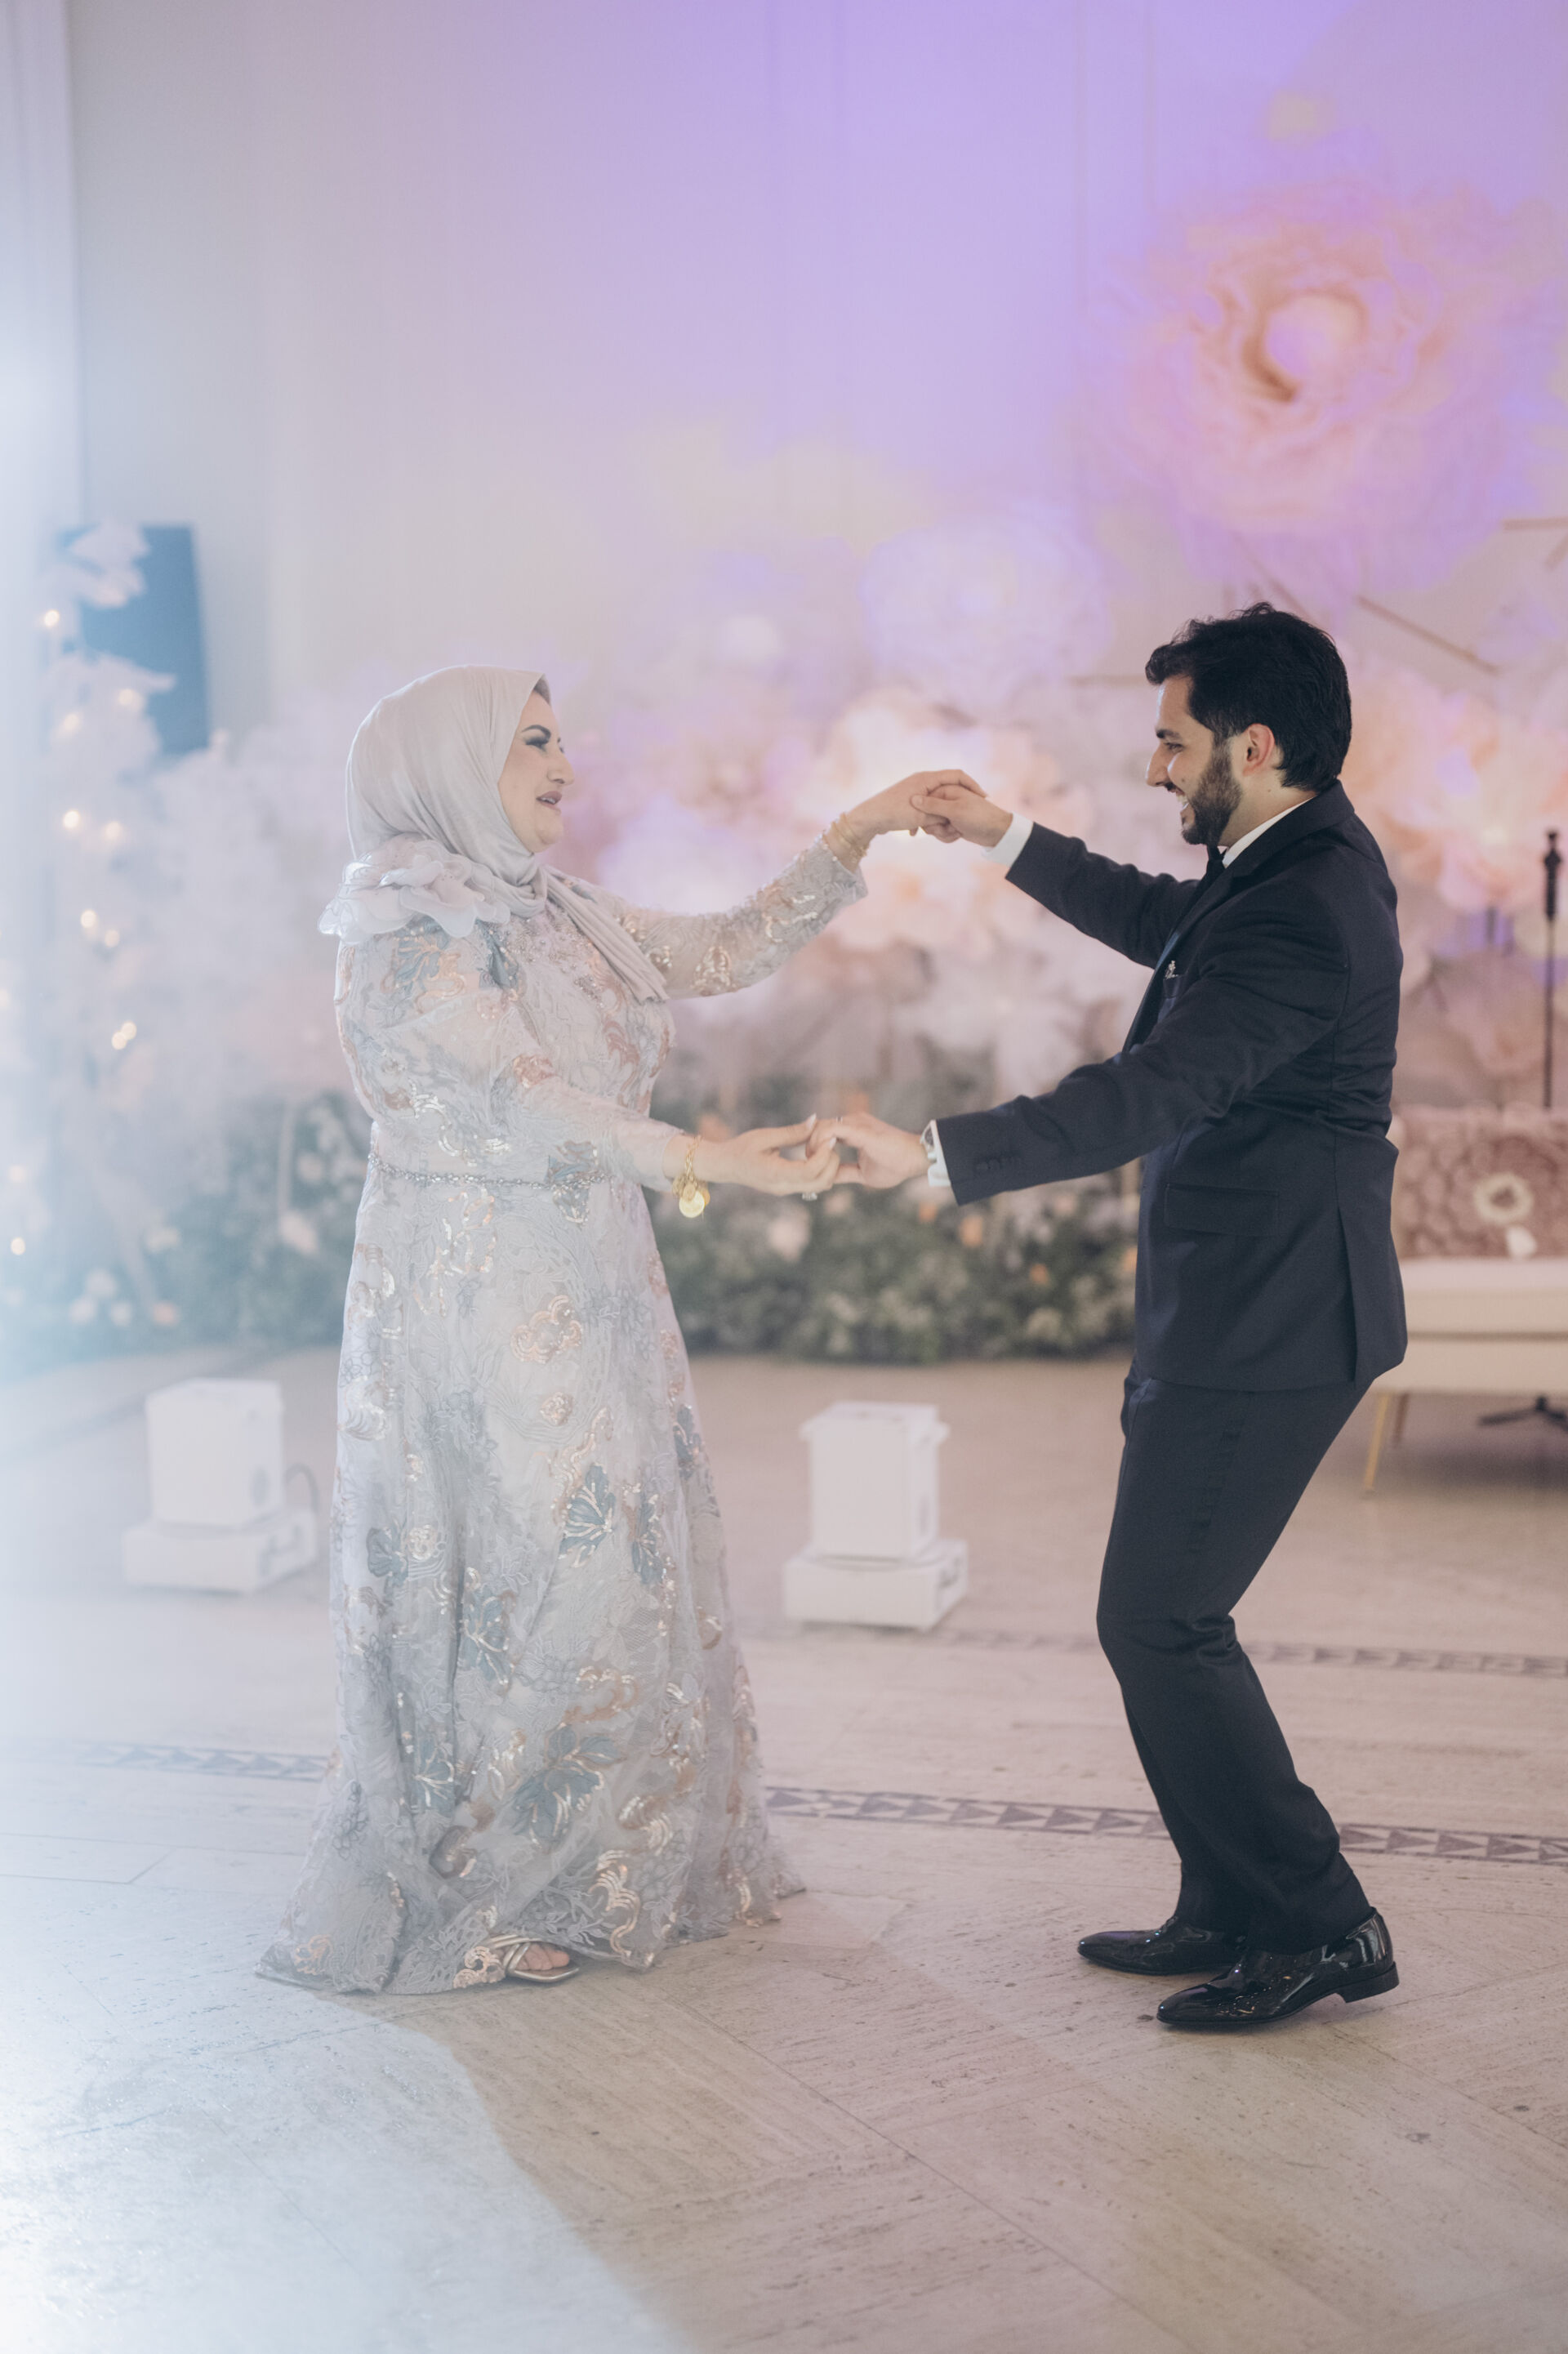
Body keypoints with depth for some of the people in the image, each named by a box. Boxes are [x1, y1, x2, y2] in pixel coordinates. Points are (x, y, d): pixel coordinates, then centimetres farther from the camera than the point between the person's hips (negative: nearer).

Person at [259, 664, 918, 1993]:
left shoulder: (556, 920, 12)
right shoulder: (403, 929, -13)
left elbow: (727, 952, 14)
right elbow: (520, 1102, -25)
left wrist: (852, 841, 6)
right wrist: (708, 1162, -35)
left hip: (585, 1305, 8)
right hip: (474, 1313, -8)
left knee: (613, 1575, 11)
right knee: (510, 1591, -3)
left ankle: (578, 1878, 25)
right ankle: (453, 1912, 12)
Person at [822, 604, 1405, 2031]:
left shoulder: (1303, 910, -22)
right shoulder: (1300, 857, 11)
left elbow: (1151, 1095, -30)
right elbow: (1167, 925, 30)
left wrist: (927, 1155, -32)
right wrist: (1008, 839, 26)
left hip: (1264, 1324, -11)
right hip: (1243, 1309, 11)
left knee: (1159, 1622, -5)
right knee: (1170, 1618, 15)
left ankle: (1318, 1926, 5)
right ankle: (1235, 1913, 24)